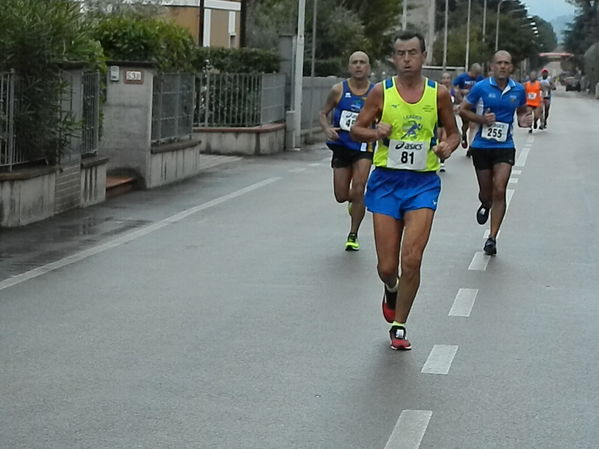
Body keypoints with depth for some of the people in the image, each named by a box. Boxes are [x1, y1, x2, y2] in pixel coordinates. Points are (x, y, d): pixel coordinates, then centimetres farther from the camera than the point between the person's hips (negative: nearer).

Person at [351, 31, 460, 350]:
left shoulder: (438, 94, 2)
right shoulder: (381, 92, 0)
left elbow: (453, 133, 14)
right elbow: (356, 130, 6)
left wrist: (448, 146, -9)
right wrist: (376, 133, -16)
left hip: (423, 183, 0)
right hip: (386, 180, 0)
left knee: (412, 260, -13)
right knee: (386, 267, 1)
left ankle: (398, 326, 4)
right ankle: (391, 291, 39)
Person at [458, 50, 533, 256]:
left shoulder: (518, 90, 1)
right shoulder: (481, 87, -6)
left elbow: (522, 111, 19)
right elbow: (462, 109, 1)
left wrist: (524, 120, -5)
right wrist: (481, 119, -15)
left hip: (505, 147, 0)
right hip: (482, 146, 0)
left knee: (499, 191, -13)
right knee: (486, 191, 11)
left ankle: (492, 237, -6)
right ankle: (485, 205, 51)